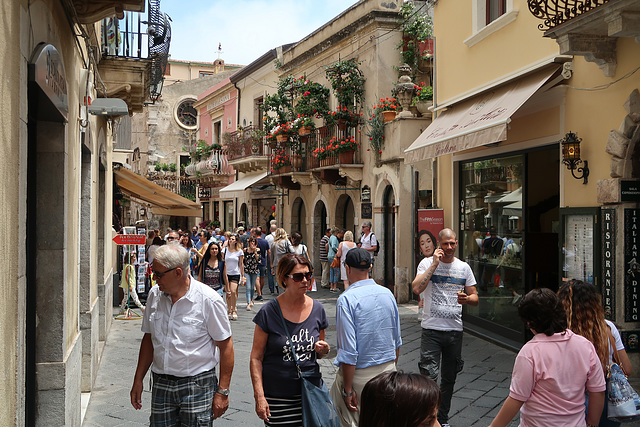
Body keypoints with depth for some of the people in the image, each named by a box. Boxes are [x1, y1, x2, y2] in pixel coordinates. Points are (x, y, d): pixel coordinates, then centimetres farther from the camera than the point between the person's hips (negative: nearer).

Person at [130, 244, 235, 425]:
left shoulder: (209, 300, -13)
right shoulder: (154, 295, 4)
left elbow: (225, 345, -10)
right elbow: (148, 339, 14)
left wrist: (222, 391, -11)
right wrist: (138, 380, 12)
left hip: (197, 385, -4)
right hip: (161, 385, 5)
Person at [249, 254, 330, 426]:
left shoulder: (317, 309, 3)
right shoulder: (269, 312, -8)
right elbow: (256, 358, -6)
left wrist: (323, 350, -7)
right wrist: (259, 396, -12)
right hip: (277, 397, -3)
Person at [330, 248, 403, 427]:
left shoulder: (346, 299, -17)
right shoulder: (388, 293, 2)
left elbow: (349, 351, -20)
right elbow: (397, 340, 11)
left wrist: (348, 390, -14)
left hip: (359, 374, -6)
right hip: (388, 370, 6)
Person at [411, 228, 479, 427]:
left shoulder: (464, 267, 8)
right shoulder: (427, 263, -4)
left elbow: (475, 298, 11)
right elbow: (417, 288, -20)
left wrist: (466, 298, -13)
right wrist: (435, 264, -19)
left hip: (455, 330, 4)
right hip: (431, 329, -4)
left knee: (449, 378, 14)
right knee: (429, 376, -12)